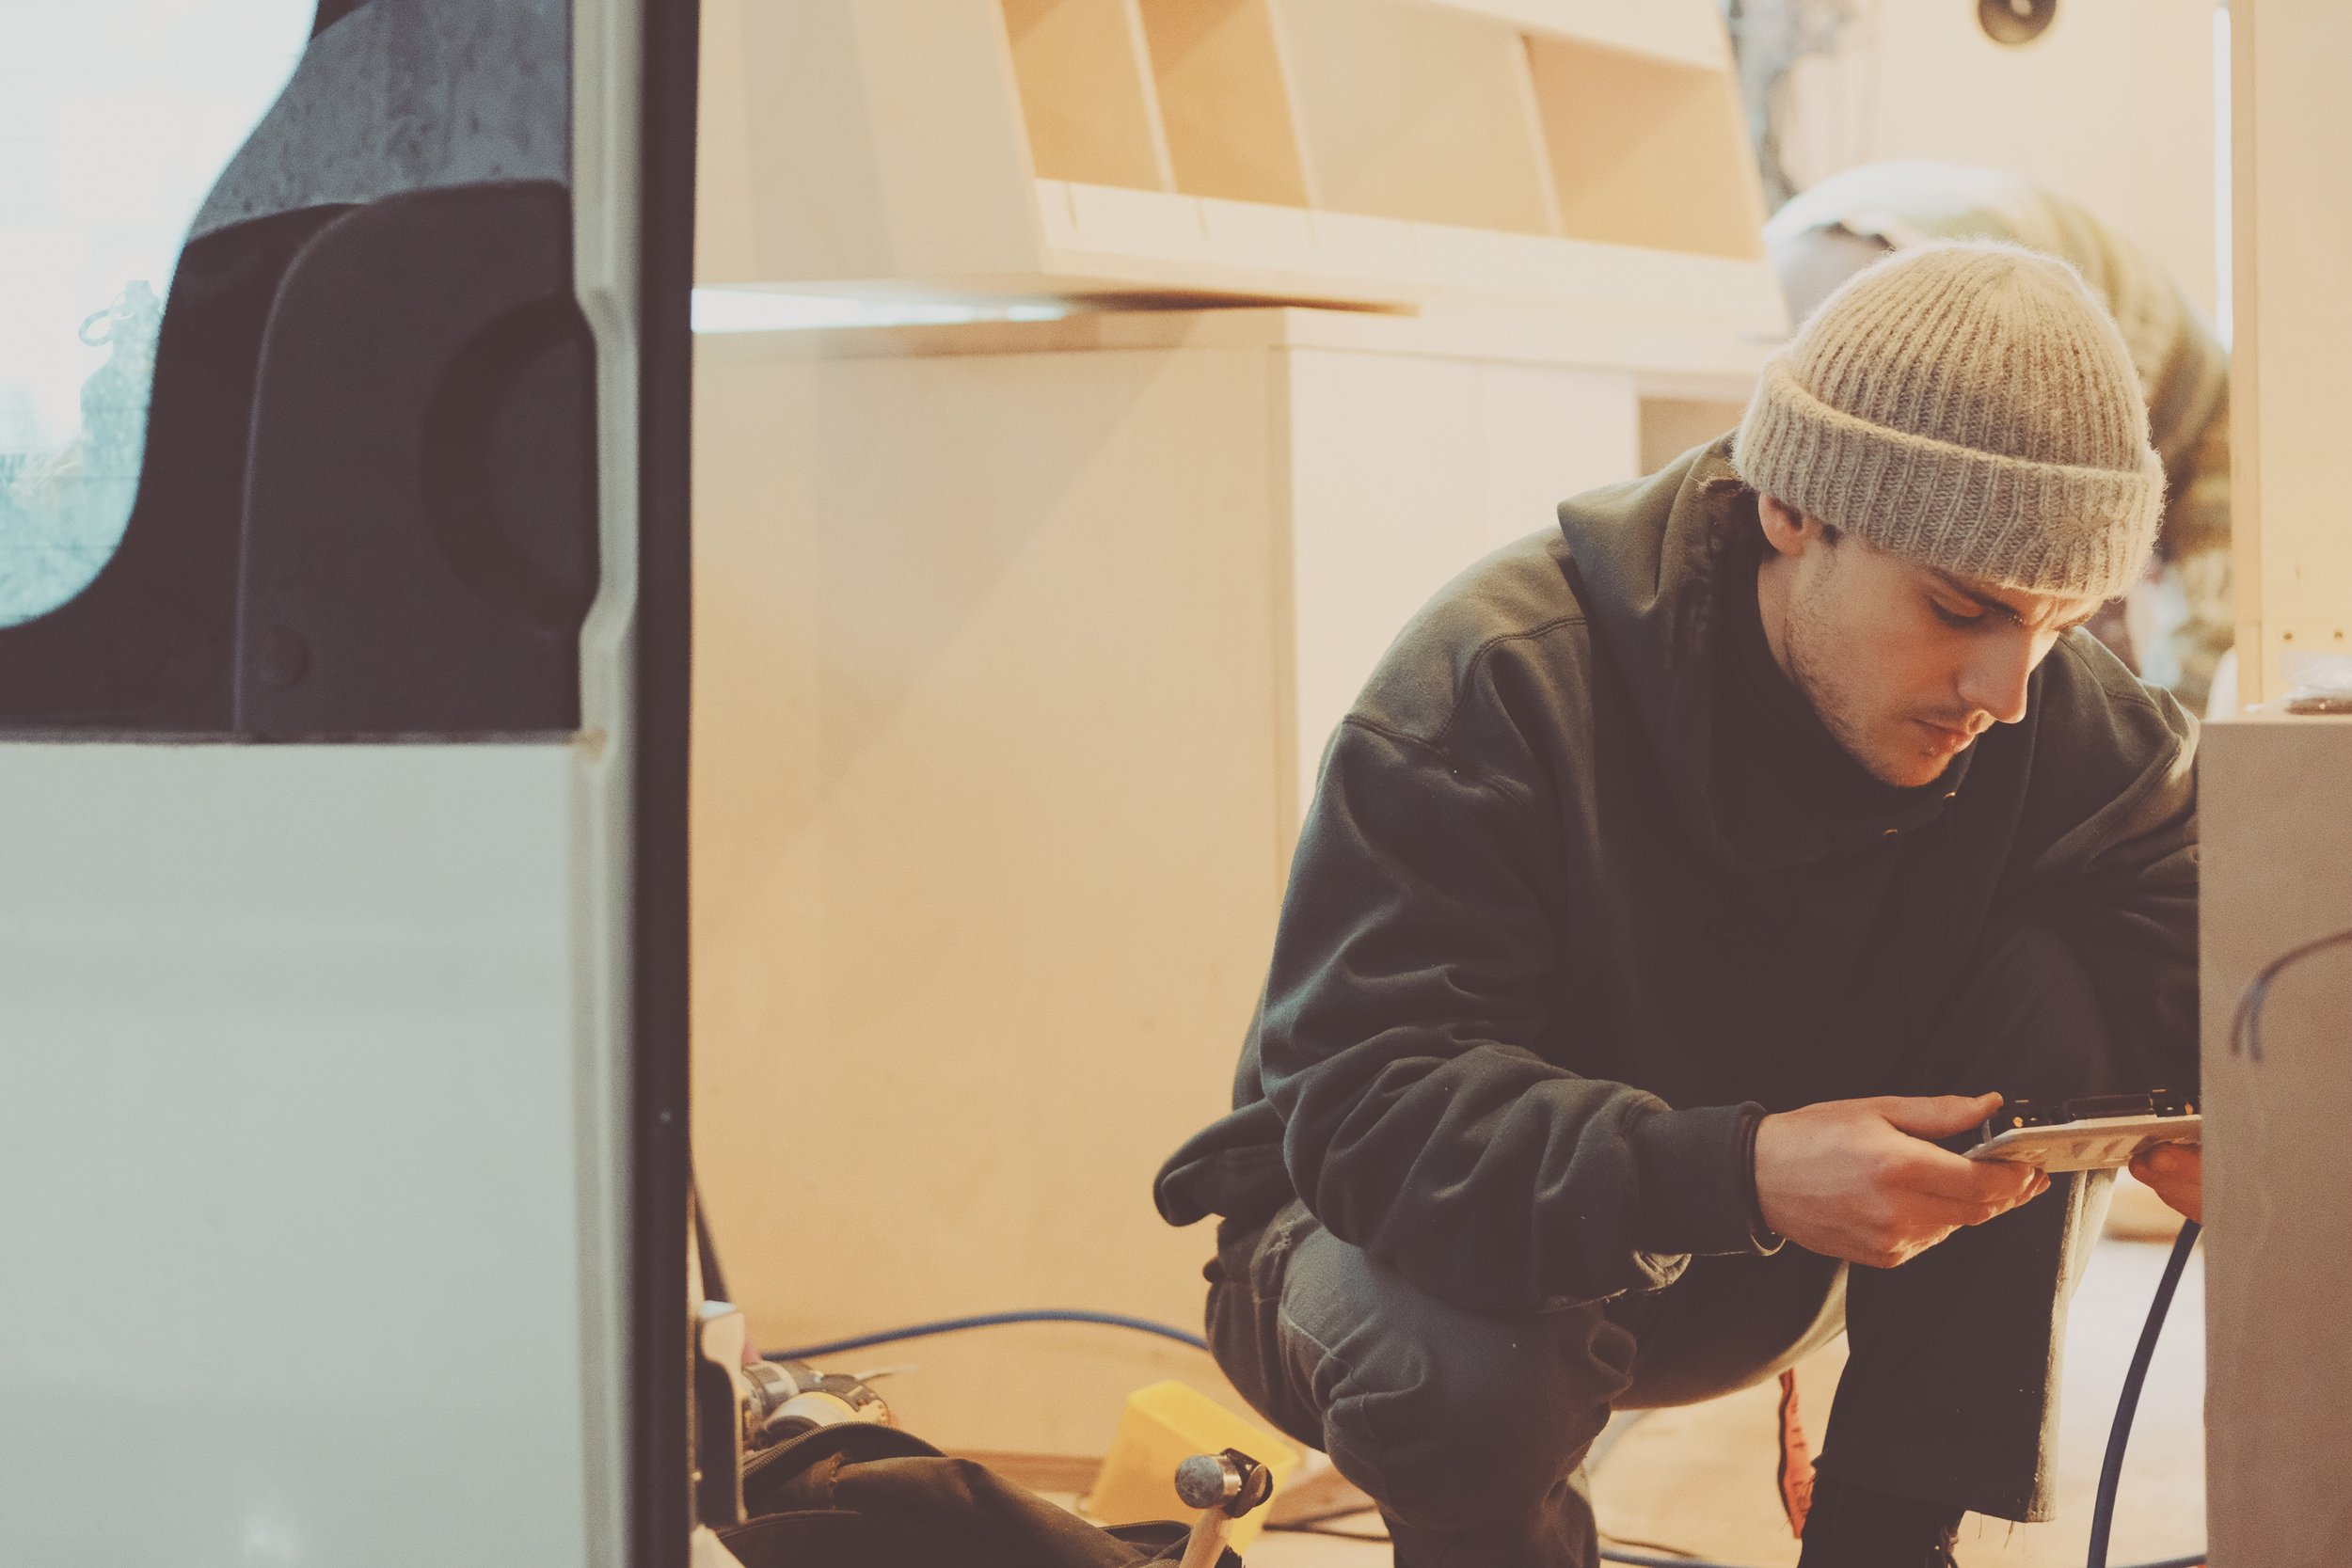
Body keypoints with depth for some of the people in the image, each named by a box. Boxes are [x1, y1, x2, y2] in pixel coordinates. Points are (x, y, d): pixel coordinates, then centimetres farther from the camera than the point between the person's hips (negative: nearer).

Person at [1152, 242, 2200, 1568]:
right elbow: (1362, 1108, -36)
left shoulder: (2067, 719, -13)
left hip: (1758, 1270, 5)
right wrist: (1737, 1173, -51)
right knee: (1474, 1357, -41)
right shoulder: (1499, 680, -29)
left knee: (2057, 991, -19)